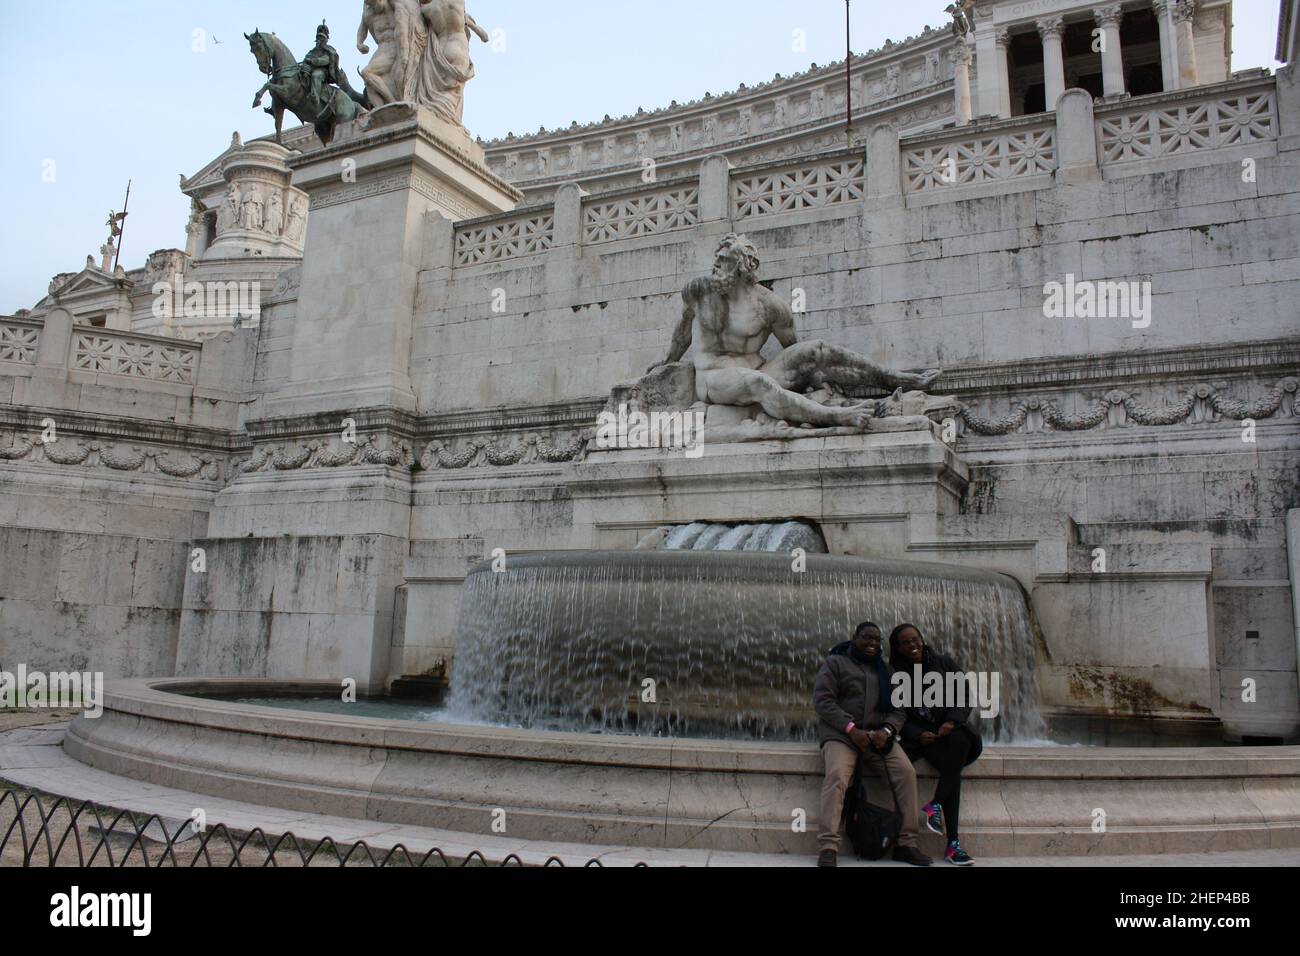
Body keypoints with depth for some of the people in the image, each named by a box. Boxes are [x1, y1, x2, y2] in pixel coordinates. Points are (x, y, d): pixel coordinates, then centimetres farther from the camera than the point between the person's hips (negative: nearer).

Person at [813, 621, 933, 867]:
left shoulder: (884, 670, 22)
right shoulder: (835, 662, 7)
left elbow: (898, 709, 14)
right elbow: (822, 700, -5)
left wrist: (886, 731, -9)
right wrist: (851, 728, -17)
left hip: (877, 735, 4)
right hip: (840, 732, -4)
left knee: (906, 771, -20)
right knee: (837, 775, -31)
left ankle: (906, 844, -11)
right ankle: (828, 847, -34)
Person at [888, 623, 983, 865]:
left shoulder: (943, 662, 8)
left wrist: (951, 722, -14)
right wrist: (918, 735, -14)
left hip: (953, 727, 2)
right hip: (923, 734, -2)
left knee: (960, 742, -36)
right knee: (951, 767, -31)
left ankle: (936, 804, -27)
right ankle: (953, 843, -30)